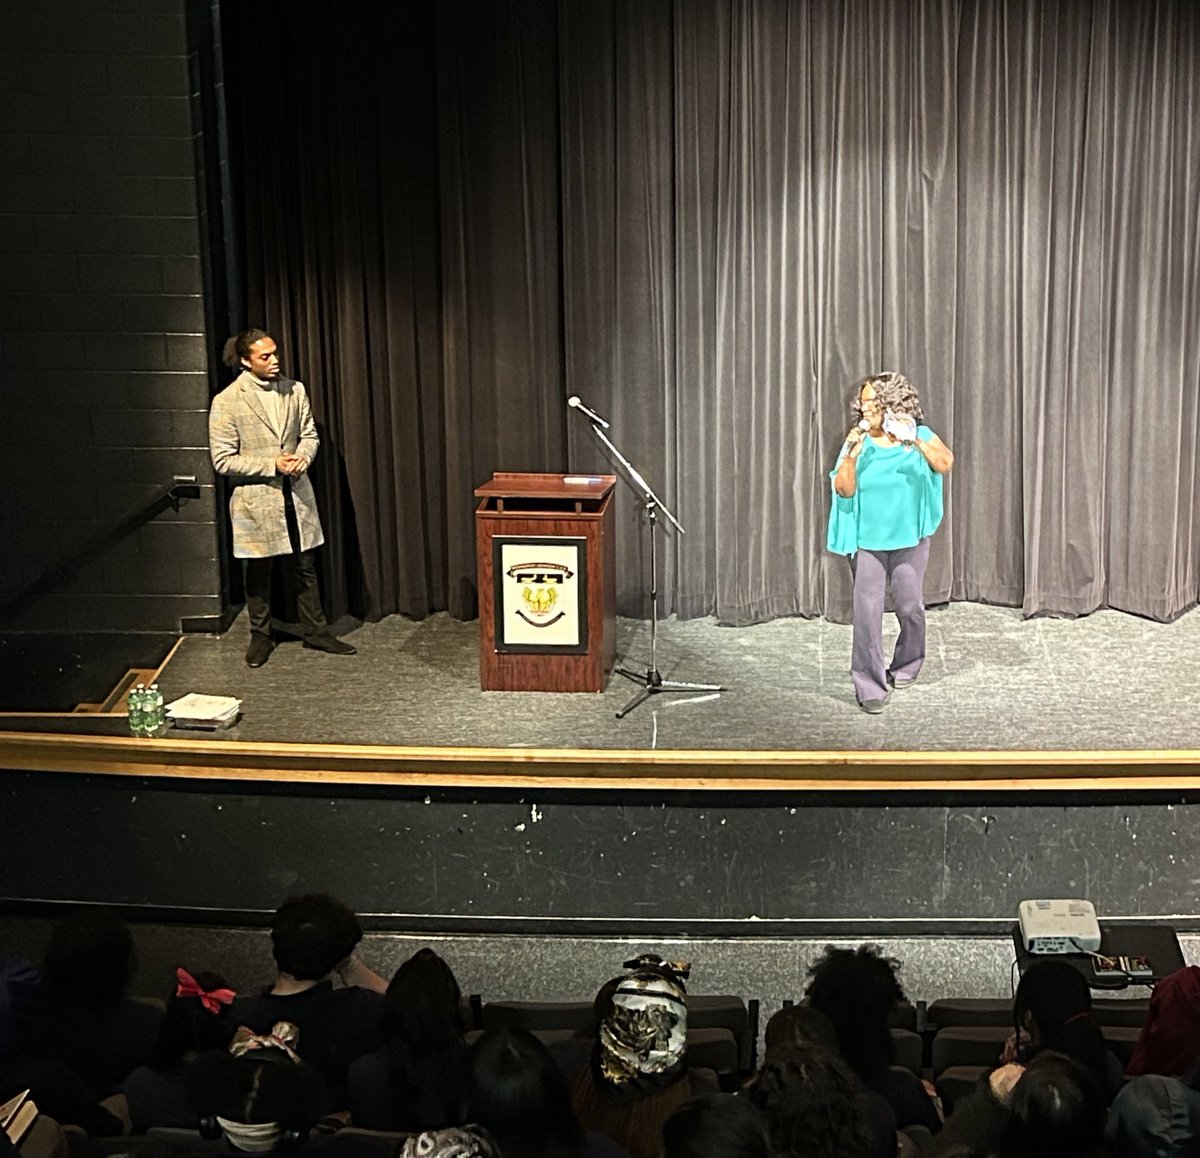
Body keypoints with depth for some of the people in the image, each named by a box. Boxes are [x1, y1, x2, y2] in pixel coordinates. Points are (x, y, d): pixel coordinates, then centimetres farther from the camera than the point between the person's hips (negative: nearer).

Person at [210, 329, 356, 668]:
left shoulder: (294, 390, 0)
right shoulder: (227, 402, -14)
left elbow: (309, 433, 10)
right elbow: (223, 460, -13)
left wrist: (303, 456, -12)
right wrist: (271, 465, -19)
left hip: (295, 494, 4)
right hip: (256, 499, -4)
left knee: (305, 568, 12)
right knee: (259, 572, 10)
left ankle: (316, 631, 25)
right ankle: (260, 636, 26)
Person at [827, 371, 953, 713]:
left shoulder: (919, 436, -2)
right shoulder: (858, 443, -1)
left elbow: (946, 463, -20)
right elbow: (844, 489, -7)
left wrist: (915, 442, -34)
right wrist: (851, 455, -21)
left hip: (910, 540, 0)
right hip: (868, 541, 0)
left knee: (910, 608, 9)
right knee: (867, 611, -8)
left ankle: (905, 667, 34)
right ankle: (870, 686, -4)